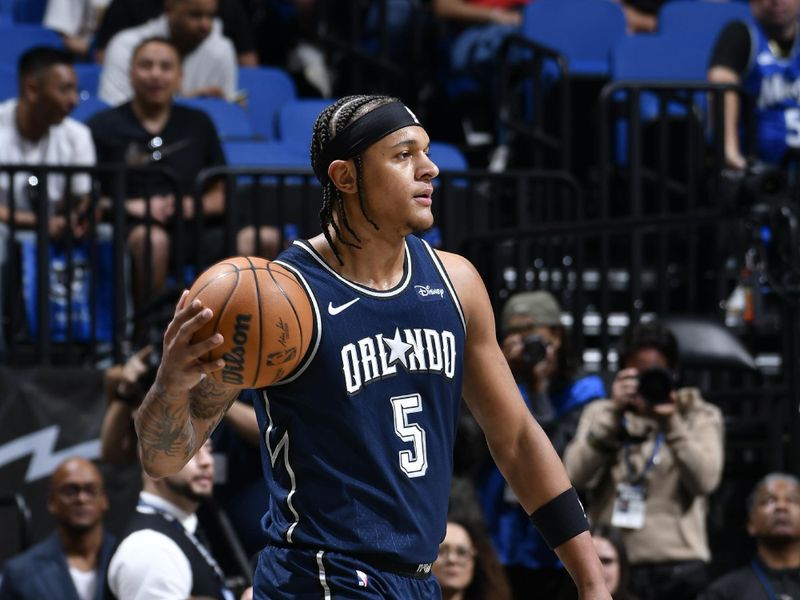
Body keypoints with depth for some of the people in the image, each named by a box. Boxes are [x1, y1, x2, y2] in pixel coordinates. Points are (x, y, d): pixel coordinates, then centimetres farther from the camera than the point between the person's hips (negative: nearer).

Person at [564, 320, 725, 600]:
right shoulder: (600, 414, 14)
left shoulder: (699, 416, 11)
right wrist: (614, 412, -8)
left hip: (677, 566, -1)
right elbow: (577, 475, -2)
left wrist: (671, 422, -13)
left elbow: (705, 480, -5)